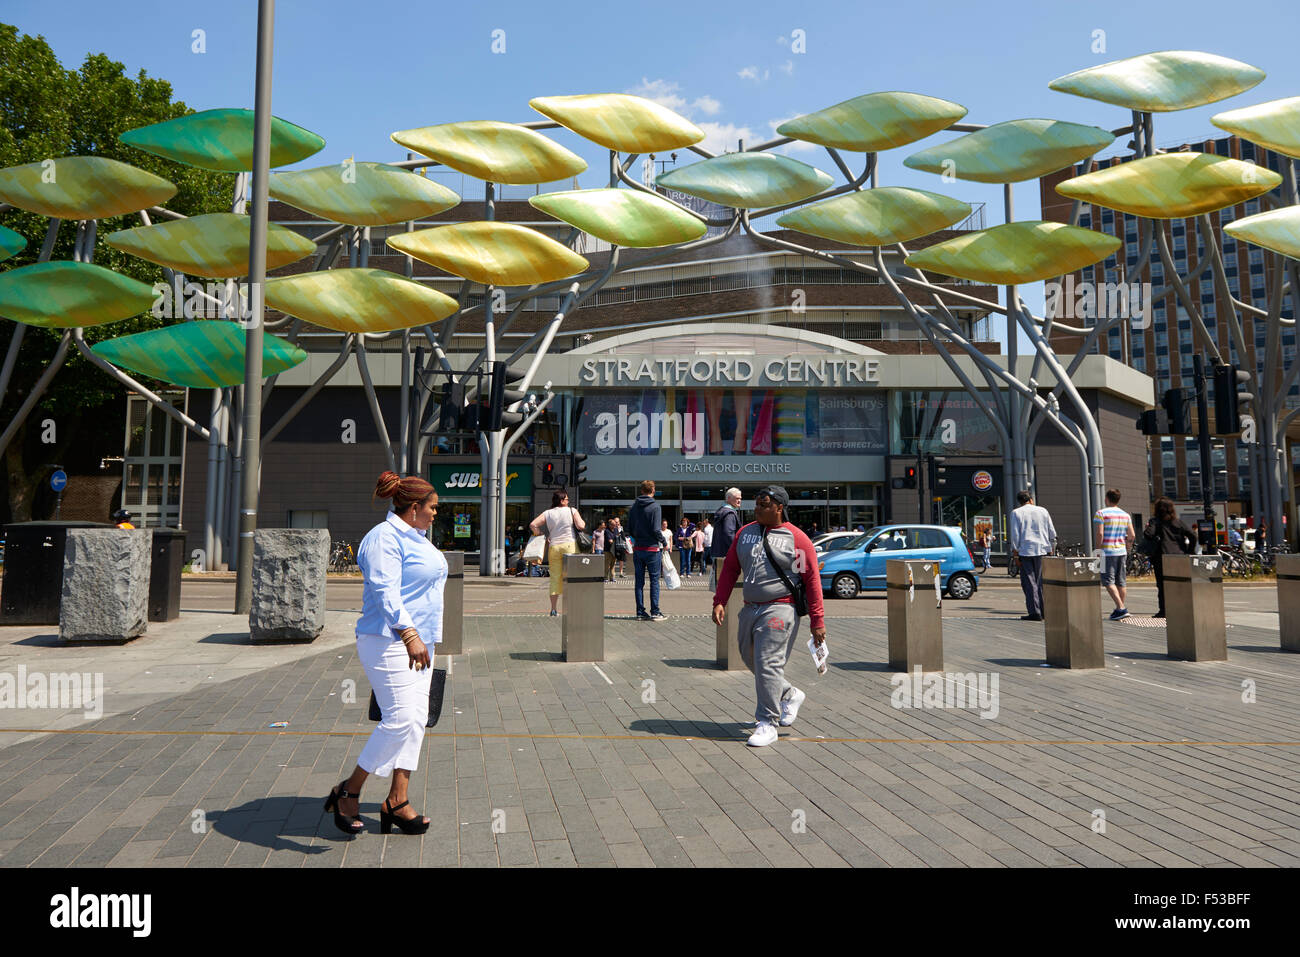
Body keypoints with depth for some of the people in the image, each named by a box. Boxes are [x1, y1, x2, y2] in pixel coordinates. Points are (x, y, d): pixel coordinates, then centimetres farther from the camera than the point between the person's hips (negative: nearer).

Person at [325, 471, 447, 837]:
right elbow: (385, 592, -23)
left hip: (417, 641, 10)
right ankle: (348, 792, 3)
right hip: (389, 642, -10)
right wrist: (409, 634, -31)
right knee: (400, 718, -14)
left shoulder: (415, 538, 18)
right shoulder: (385, 538, -13)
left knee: (416, 719, 6)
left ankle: (397, 801, 11)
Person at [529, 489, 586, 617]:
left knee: (555, 577, 7)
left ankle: (553, 609, 8)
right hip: (570, 545, -2)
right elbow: (581, 526, -8)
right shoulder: (572, 511, 2)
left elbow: (532, 525, -1)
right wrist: (583, 523, 14)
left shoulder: (548, 513, 9)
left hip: (554, 546, 3)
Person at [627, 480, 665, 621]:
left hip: (637, 549, 5)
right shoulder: (655, 507, -11)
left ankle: (640, 612, 10)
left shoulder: (633, 507, 6)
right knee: (654, 580, 2)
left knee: (639, 581, 9)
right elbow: (655, 530, -16)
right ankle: (654, 612, 3)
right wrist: (663, 541, 0)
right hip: (652, 549, -5)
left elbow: (629, 529, 7)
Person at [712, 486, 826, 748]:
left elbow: (812, 580, -5)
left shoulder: (797, 539, -6)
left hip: (780, 610, -7)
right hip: (750, 609, 7)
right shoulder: (745, 533, 10)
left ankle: (767, 723, -1)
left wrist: (817, 621, -8)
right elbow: (730, 569, 14)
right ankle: (790, 695, 37)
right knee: (751, 660, 16)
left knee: (768, 664, -11)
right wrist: (719, 602, 4)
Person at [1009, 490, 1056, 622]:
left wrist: (1015, 553, -3)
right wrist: (1051, 549, 18)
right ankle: (1044, 611, 15)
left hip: (1026, 551, -3)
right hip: (1043, 551, 4)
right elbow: (1052, 533, 10)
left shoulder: (1016, 513, 0)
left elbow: (1015, 535, -6)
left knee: (1029, 582, -1)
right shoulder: (1042, 511, 10)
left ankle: (1035, 612, -7)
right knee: (1042, 582, 12)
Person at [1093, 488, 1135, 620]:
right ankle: (1121, 608, 15)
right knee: (1121, 581, 11)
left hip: (1107, 551, -6)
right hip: (1122, 551, 6)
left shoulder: (1101, 513, -8)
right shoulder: (1125, 515, 10)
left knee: (1108, 581, -5)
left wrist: (1098, 549, -8)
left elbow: (1099, 533, -16)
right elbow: (1132, 536, 6)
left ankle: (1121, 608, -15)